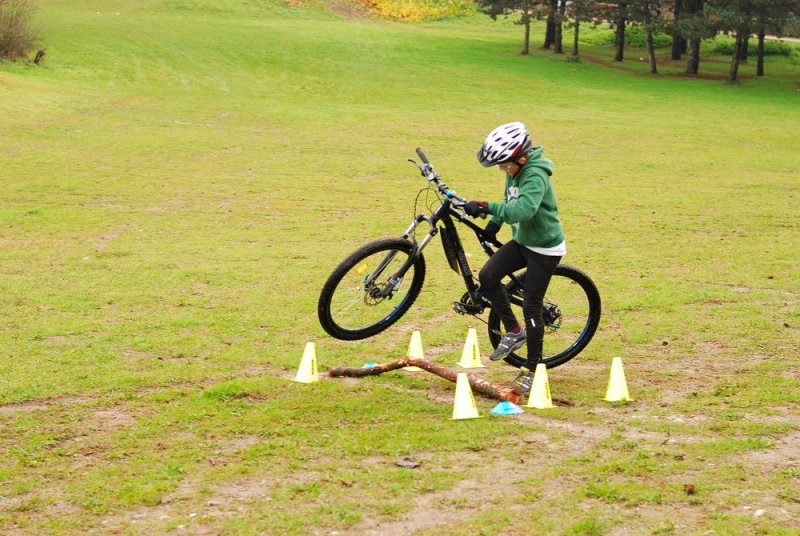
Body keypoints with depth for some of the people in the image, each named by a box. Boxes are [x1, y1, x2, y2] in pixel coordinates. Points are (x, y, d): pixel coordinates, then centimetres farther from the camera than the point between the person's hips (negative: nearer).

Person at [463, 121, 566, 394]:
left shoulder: (535, 175, -28)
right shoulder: (515, 170, -1)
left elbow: (524, 209, -45)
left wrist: (488, 207, -49)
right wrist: (495, 221, 8)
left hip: (545, 248, -8)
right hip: (522, 241, 8)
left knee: (531, 307, -4)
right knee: (487, 276, -12)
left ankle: (533, 369, 11)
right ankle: (513, 331, 6)